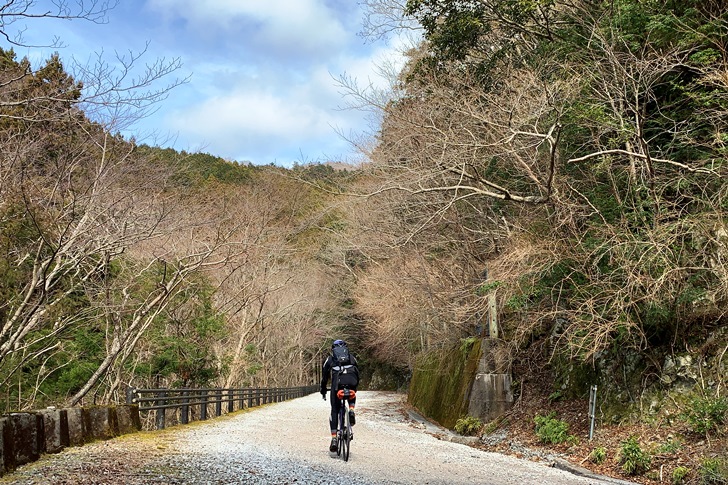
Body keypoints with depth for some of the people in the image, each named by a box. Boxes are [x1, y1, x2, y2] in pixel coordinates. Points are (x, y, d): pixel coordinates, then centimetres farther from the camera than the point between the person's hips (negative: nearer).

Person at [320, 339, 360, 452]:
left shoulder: (330, 359, 28)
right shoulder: (351, 357, 32)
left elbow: (324, 377, 30)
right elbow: (357, 373, 34)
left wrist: (323, 391, 41)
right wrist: (355, 387, 48)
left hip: (337, 382, -1)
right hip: (351, 382, 1)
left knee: (334, 410, 8)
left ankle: (334, 439, -3)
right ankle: (351, 410, 5)